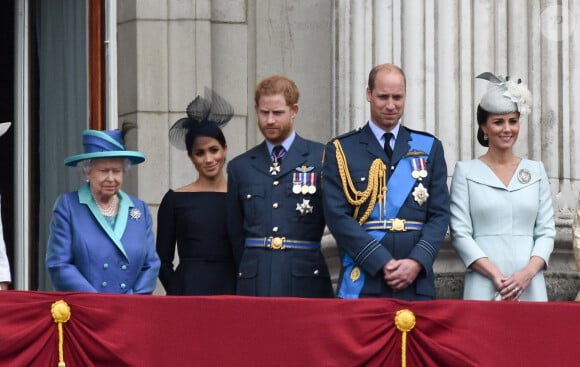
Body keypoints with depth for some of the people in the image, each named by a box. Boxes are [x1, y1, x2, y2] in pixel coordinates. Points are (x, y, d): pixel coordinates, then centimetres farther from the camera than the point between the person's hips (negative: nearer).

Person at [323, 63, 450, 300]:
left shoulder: (429, 148, 12)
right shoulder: (341, 150, 5)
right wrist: (382, 263, -12)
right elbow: (337, 217, -3)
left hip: (417, 283, 2)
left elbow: (440, 214, 7)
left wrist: (417, 262, -9)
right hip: (363, 283, -2)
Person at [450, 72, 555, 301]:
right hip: (483, 288, -2)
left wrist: (528, 272, -9)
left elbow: (546, 231, 9)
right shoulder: (466, 171, 6)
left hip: (529, 288, 2)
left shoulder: (536, 171, 13)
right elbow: (460, 233, -1)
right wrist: (495, 275, -12)